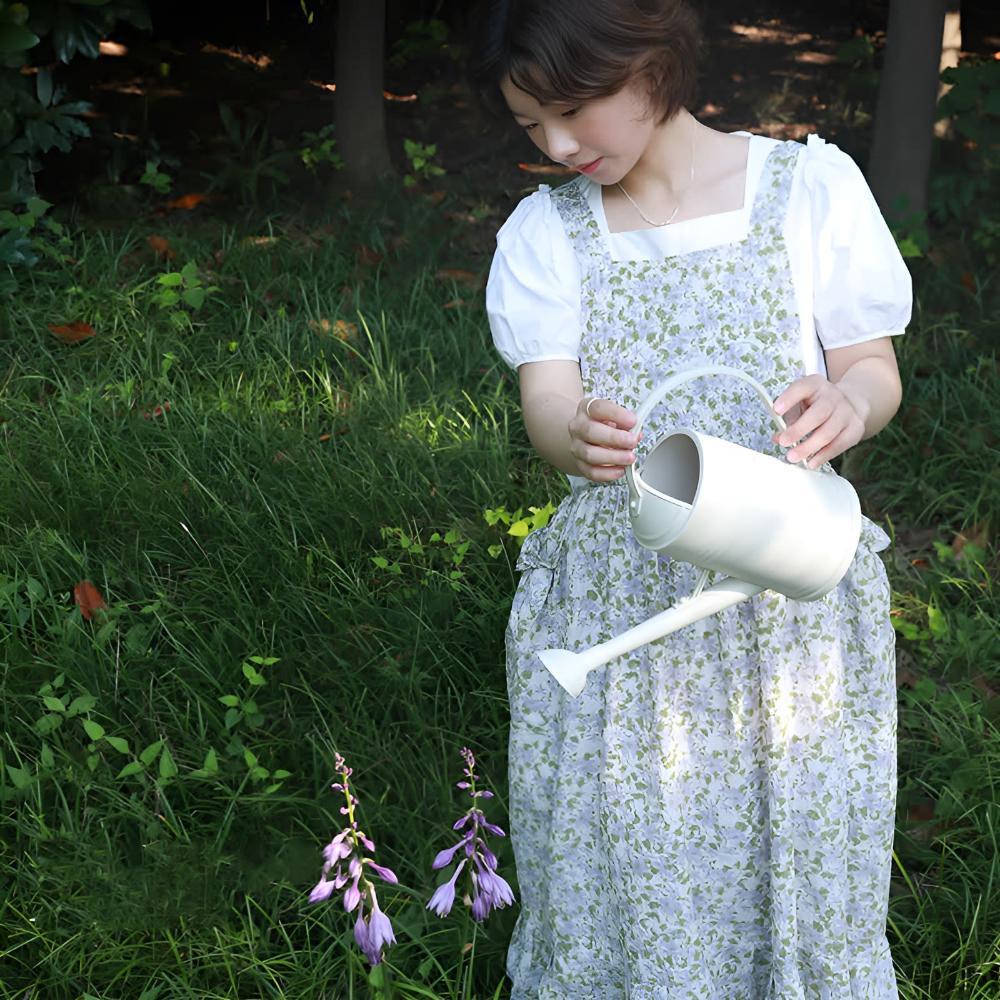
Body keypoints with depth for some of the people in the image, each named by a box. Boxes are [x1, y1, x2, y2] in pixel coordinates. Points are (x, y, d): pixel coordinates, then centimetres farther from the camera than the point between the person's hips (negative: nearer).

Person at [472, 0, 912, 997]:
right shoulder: (545, 232, 2)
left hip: (787, 589, -1)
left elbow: (876, 370, 1)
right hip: (616, 596, 1)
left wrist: (848, 405, -24)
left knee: (787, 846, 7)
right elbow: (546, 403, -9)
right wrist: (579, 438, -33)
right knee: (616, 863, 6)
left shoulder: (810, 186, -3)